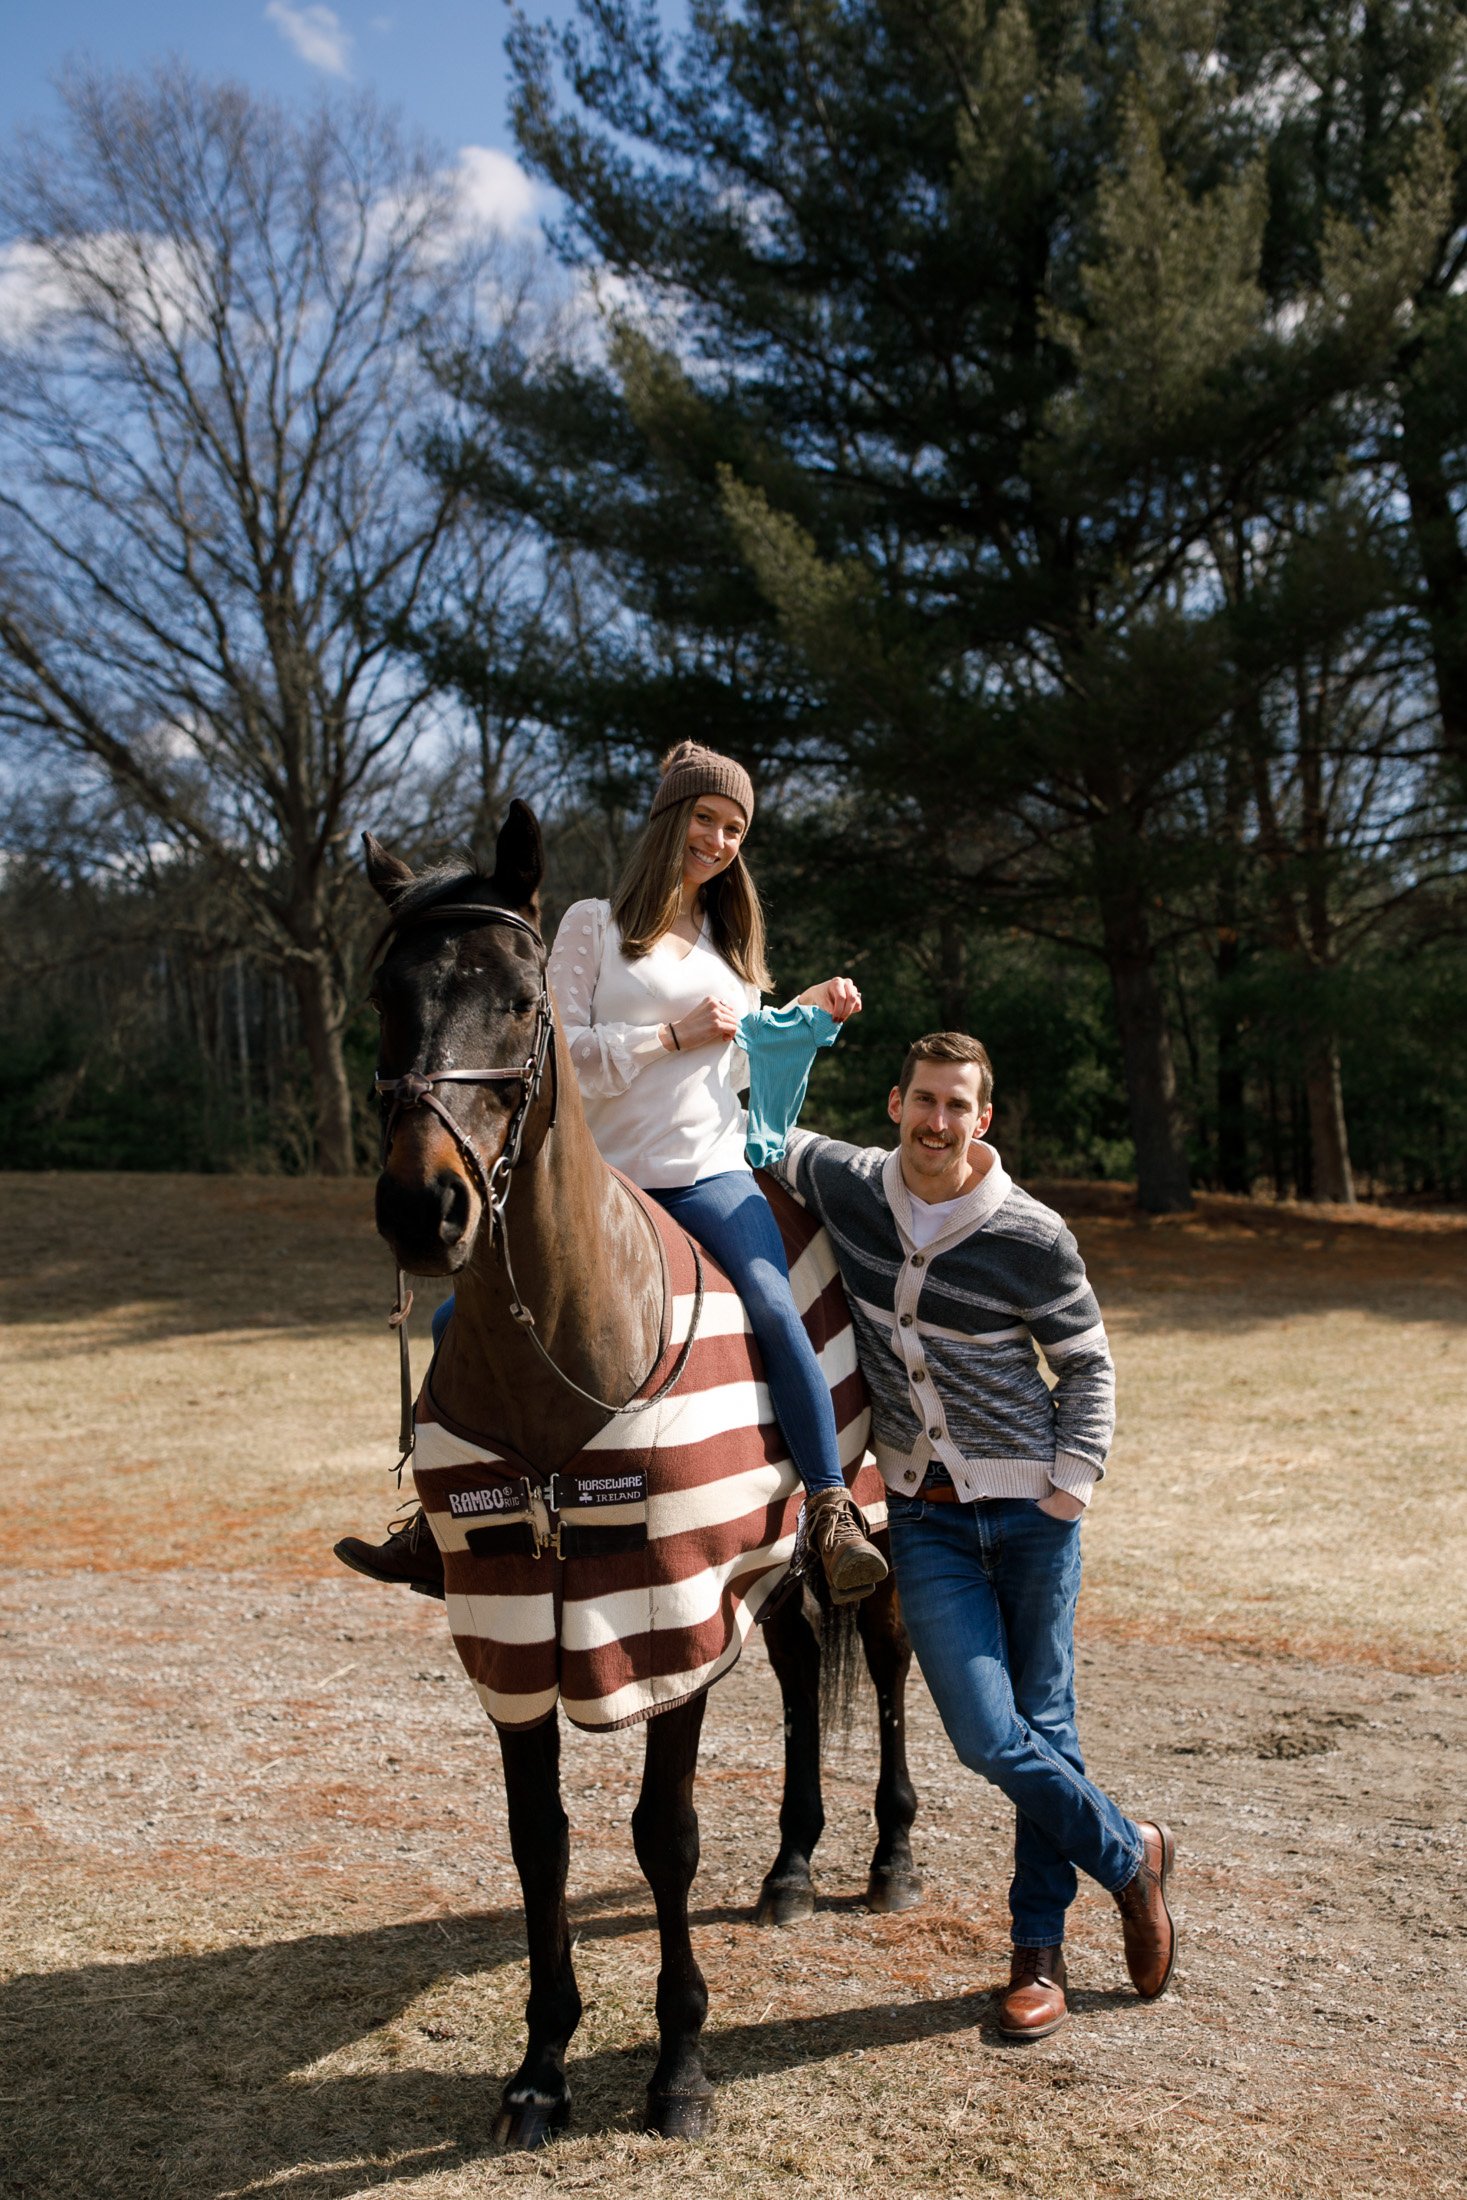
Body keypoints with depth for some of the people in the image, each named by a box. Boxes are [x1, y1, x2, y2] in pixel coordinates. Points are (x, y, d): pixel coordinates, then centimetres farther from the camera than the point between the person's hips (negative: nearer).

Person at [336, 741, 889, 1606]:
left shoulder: (731, 945, 19)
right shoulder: (595, 926, 4)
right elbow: (561, 1056, -6)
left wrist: (811, 1012, 14)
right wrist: (673, 1033, -11)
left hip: (713, 1177, 1)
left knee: (775, 1308, -28)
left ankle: (834, 1512, -21)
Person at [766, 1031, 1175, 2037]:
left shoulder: (1032, 1237, -11)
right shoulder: (846, 1186, -4)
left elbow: (1089, 1366, 0)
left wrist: (1070, 1487, -6)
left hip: (1031, 1508, -1)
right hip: (926, 1514, 2)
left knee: (1046, 1728, 6)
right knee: (990, 1741, -6)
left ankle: (1040, 1950, 26)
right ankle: (1129, 1853, 21)